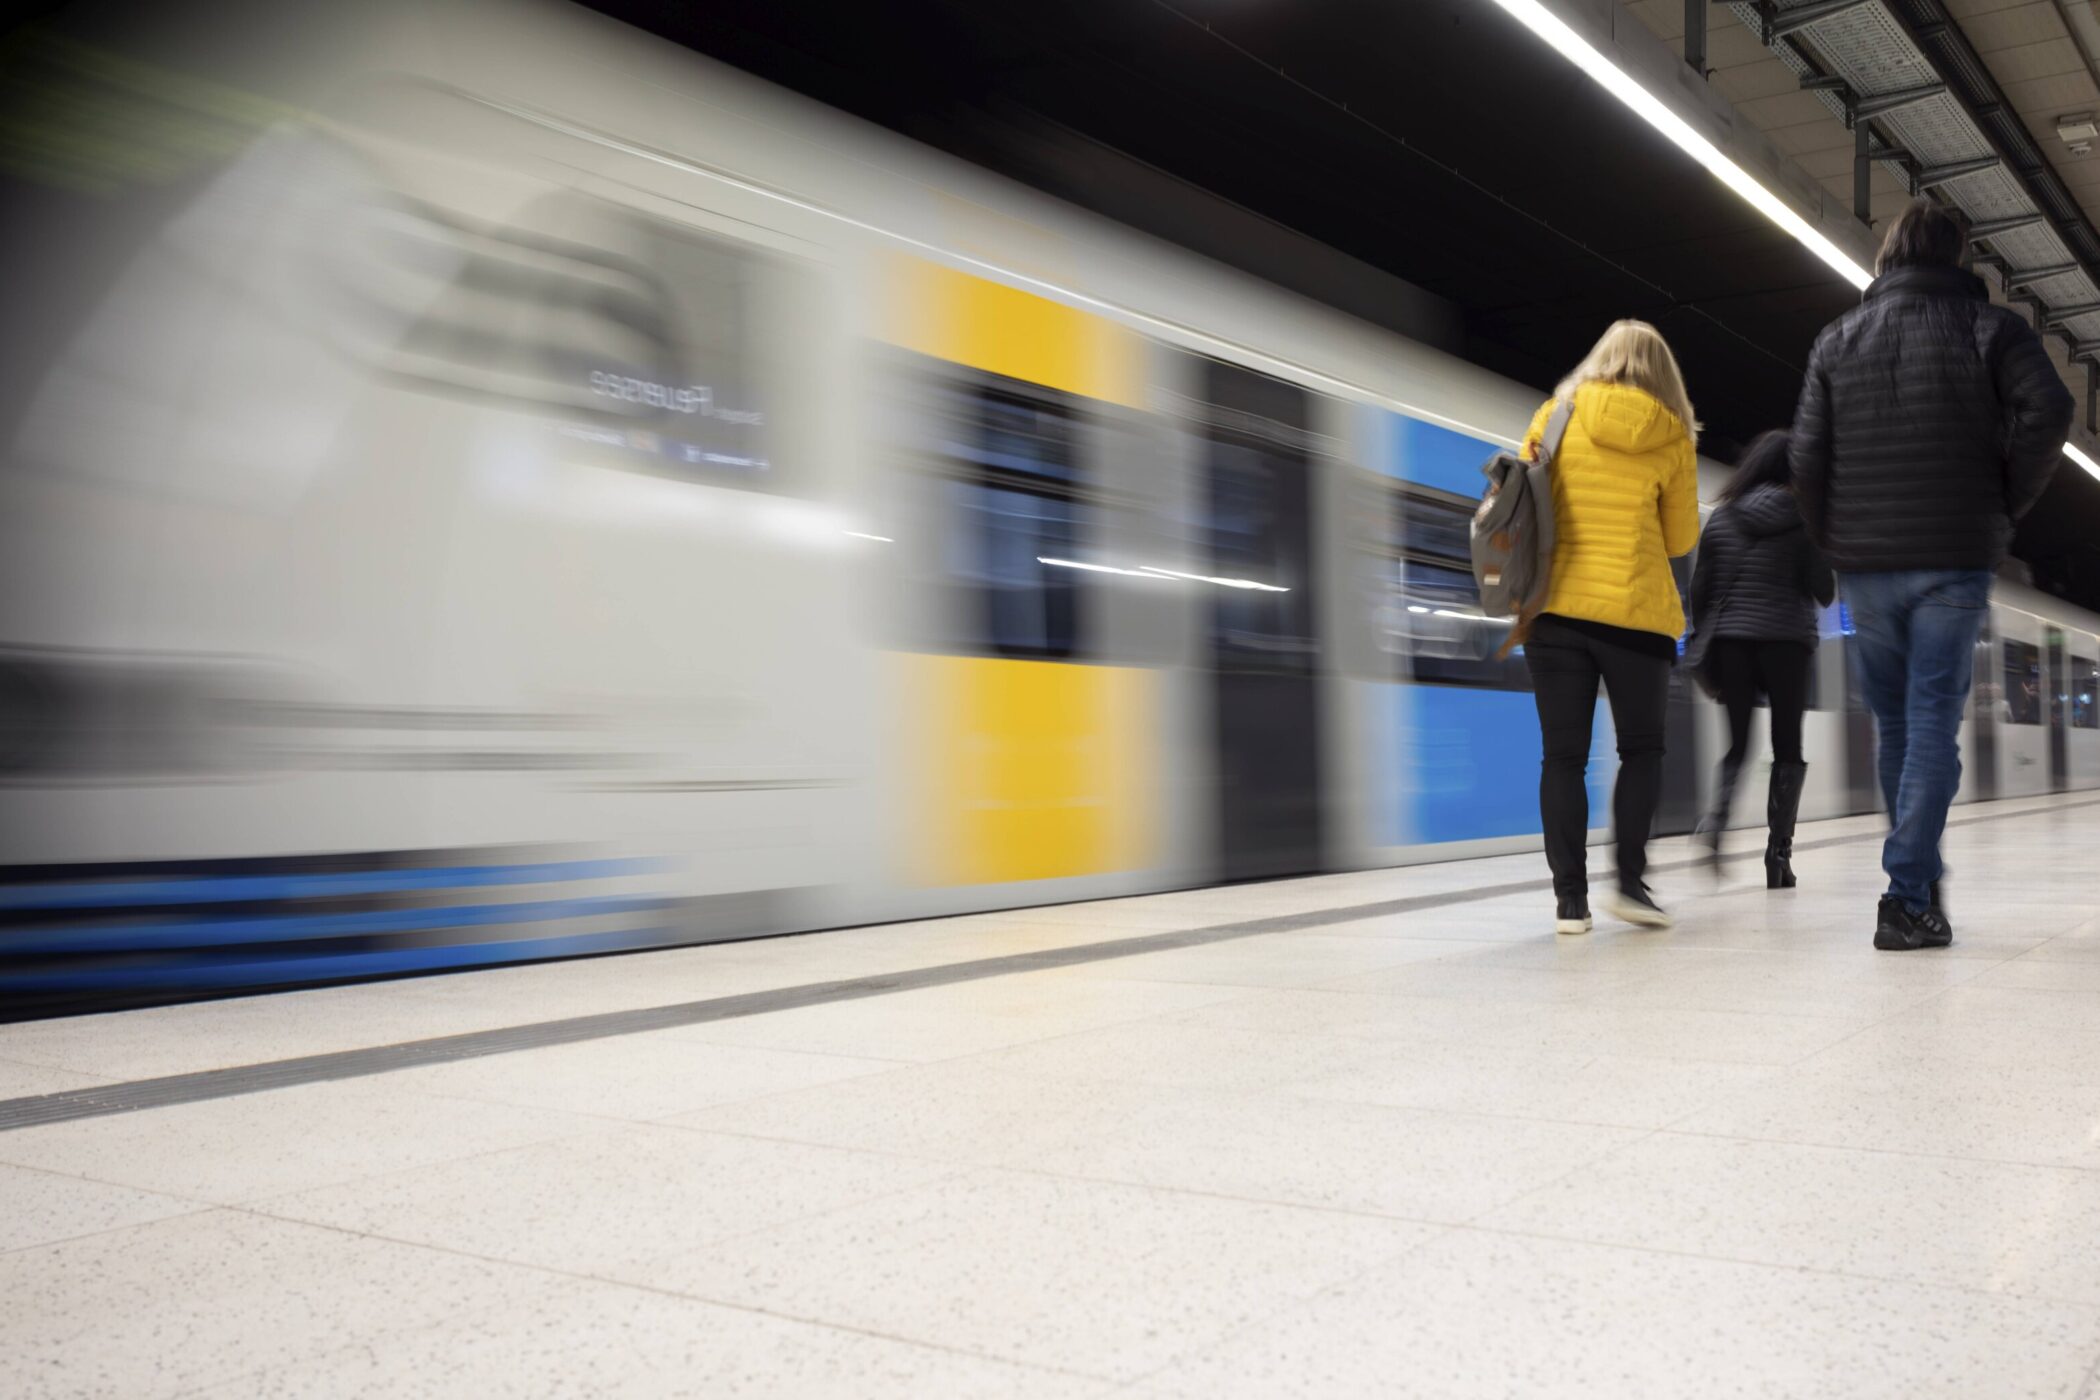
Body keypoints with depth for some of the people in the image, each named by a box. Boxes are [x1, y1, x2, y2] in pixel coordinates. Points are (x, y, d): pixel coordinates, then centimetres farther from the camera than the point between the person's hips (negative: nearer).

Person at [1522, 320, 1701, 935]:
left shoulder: (1555, 418, 3)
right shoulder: (1673, 438, 3)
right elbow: (1681, 539, 7)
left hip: (1556, 607, 1)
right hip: (1637, 613, -1)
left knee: (1563, 756, 4)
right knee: (1642, 750, 13)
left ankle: (1569, 898, 1)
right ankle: (1630, 882, 3)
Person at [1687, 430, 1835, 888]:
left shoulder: (1722, 516, 6)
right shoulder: (1802, 516, -1)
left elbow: (1701, 588, 5)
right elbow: (1823, 590, -1)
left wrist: (1700, 642, 12)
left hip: (1731, 640, 2)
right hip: (1786, 640, -2)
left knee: (1737, 743, 12)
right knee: (1787, 747, 6)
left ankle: (1717, 821, -14)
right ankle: (1779, 851, 0)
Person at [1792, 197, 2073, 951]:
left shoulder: (1838, 338, 10)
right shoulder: (1988, 325, 3)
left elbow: (1808, 454, 3)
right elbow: (2048, 410, -13)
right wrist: (2007, 504, -2)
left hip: (1865, 568, 3)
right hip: (1955, 559, -2)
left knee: (1895, 726, 14)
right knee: (1933, 726, -3)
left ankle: (1918, 881, 21)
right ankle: (1908, 898, -9)